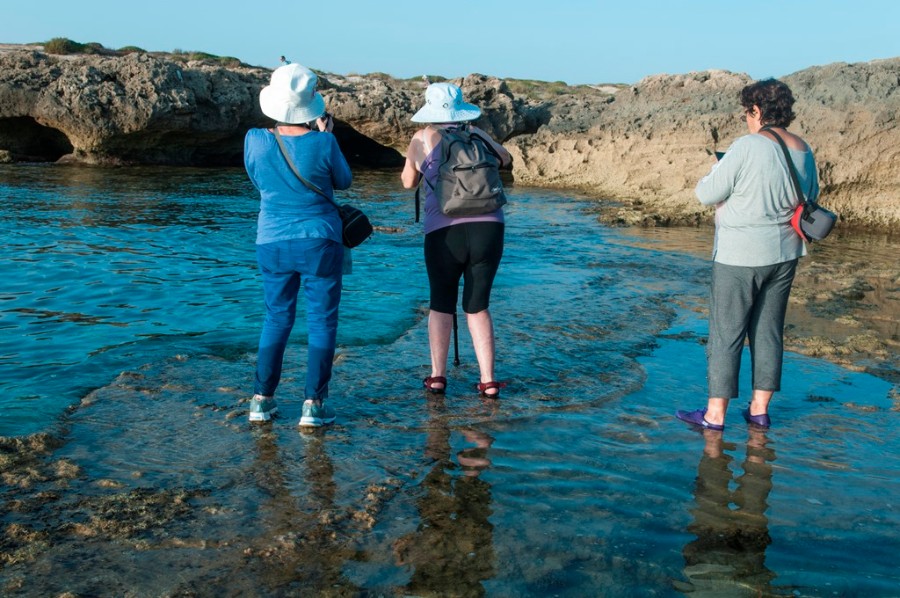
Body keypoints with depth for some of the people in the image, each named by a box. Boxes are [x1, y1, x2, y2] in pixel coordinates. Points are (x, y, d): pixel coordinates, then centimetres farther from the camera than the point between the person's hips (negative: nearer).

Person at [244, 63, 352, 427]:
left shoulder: (255, 140, -7)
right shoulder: (323, 143, -14)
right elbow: (344, 181, 4)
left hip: (272, 243, 3)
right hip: (319, 242, -3)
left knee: (276, 318, 17)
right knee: (321, 321, 6)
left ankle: (262, 399, 16)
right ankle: (314, 404, 4)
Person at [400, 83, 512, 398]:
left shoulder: (422, 138, 7)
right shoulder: (475, 133, 11)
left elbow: (408, 182, 22)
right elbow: (505, 158, 30)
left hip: (443, 232, -2)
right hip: (488, 228, 2)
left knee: (441, 304, 17)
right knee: (478, 307, 14)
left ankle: (437, 376, 9)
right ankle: (488, 381, 8)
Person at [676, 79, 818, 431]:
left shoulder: (748, 147, -17)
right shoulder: (803, 150, 4)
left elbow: (707, 194, -13)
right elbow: (811, 198, 17)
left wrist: (717, 174, 7)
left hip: (740, 257, -7)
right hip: (785, 255, 7)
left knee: (726, 334, 2)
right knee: (769, 331, 14)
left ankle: (715, 414, 7)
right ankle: (760, 409, 21)